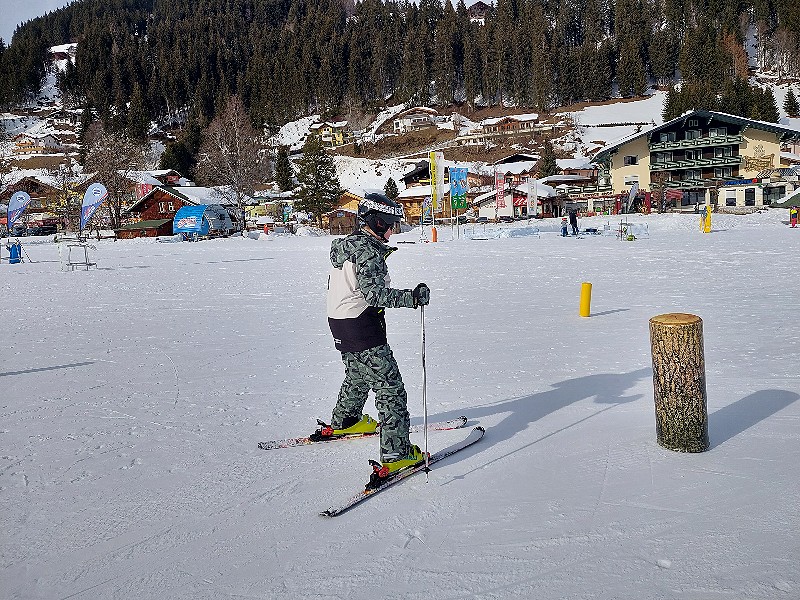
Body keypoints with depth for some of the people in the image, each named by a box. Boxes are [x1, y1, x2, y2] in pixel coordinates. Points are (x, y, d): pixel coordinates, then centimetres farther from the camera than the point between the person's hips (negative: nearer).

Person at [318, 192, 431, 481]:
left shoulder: (346, 245, 11)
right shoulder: (368, 250, -19)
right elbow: (374, 293, -29)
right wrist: (412, 298, -29)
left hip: (339, 322, 10)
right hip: (362, 327, -10)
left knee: (358, 375, 31)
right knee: (389, 386, -6)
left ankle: (343, 422, 51)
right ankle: (396, 453, -7)